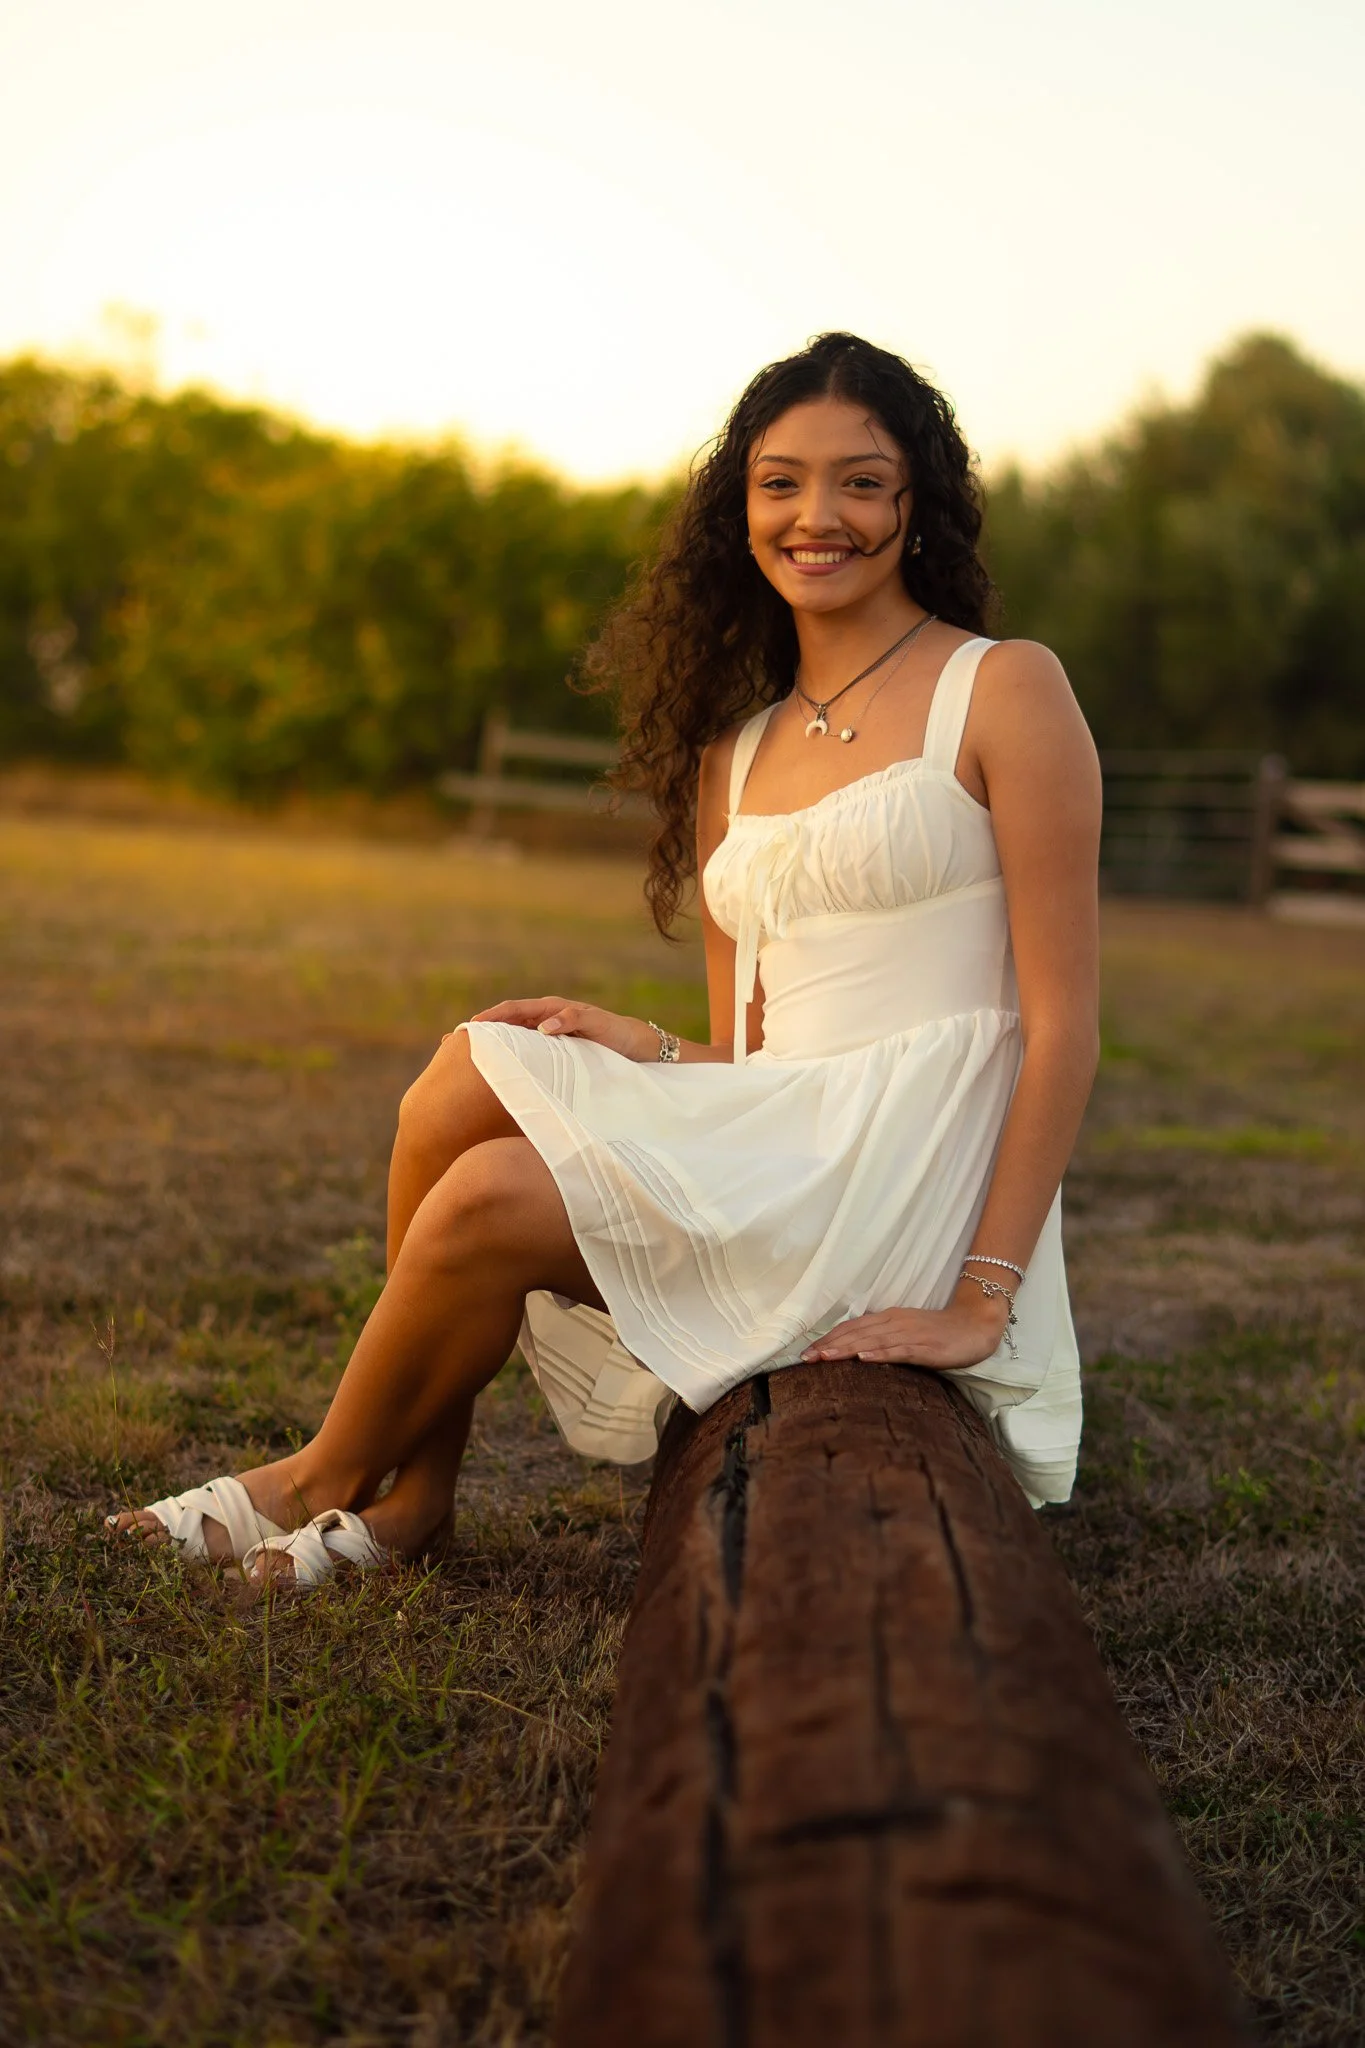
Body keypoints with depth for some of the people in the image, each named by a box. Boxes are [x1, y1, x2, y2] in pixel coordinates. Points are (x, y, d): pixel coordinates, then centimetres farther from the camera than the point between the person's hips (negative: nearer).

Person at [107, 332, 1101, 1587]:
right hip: (778, 1144, 6)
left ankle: (329, 1480, 9)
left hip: (914, 1166, -6)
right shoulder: (731, 754, 16)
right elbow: (750, 1055, 15)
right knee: (471, 1074, -16)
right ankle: (412, 1484, -3)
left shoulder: (1005, 692, -2)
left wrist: (984, 1296, -16)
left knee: (494, 1197, -20)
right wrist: (640, 1049, -8)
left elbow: (1062, 1020, -9)